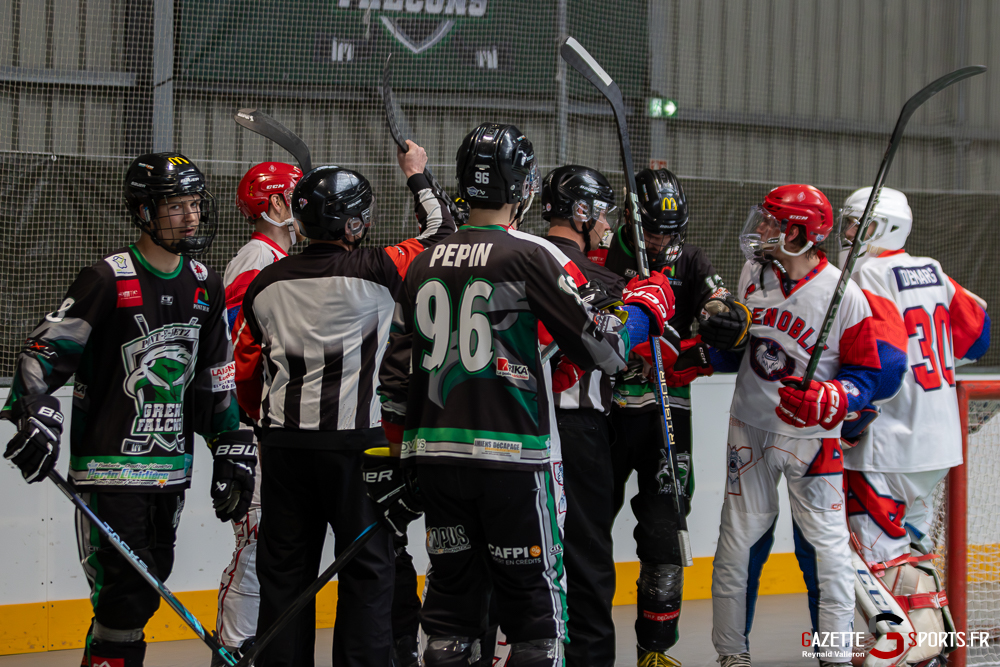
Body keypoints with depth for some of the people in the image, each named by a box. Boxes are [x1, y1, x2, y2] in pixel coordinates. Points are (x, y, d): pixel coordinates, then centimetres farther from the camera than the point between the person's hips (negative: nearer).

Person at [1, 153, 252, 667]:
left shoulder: (205, 286, 10)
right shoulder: (107, 279, -11)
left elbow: (218, 376, 18)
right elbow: (43, 351, -11)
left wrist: (232, 451, 15)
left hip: (171, 467, 7)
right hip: (110, 466, -7)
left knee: (143, 592, 12)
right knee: (125, 593, -12)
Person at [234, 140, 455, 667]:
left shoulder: (264, 283, 7)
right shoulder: (372, 270, -8)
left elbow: (245, 371, 13)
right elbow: (441, 236, 5)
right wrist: (417, 176, 18)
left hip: (283, 445, 5)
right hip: (354, 441, -5)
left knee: (284, 569, 9)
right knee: (367, 568, 3)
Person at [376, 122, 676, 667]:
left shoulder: (424, 264, 10)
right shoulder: (532, 256, -8)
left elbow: (395, 370, 14)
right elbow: (602, 350, -8)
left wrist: (401, 444, 25)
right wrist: (646, 307, 10)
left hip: (435, 456, 6)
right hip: (511, 455, -6)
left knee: (452, 592, 12)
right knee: (534, 599, 1)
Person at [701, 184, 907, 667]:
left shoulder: (846, 297, -18)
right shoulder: (755, 274, 0)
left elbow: (877, 372, -15)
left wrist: (828, 400, -30)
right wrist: (725, 329, -8)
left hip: (811, 437, -4)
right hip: (751, 426, 5)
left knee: (825, 546, -3)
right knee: (738, 542, 6)